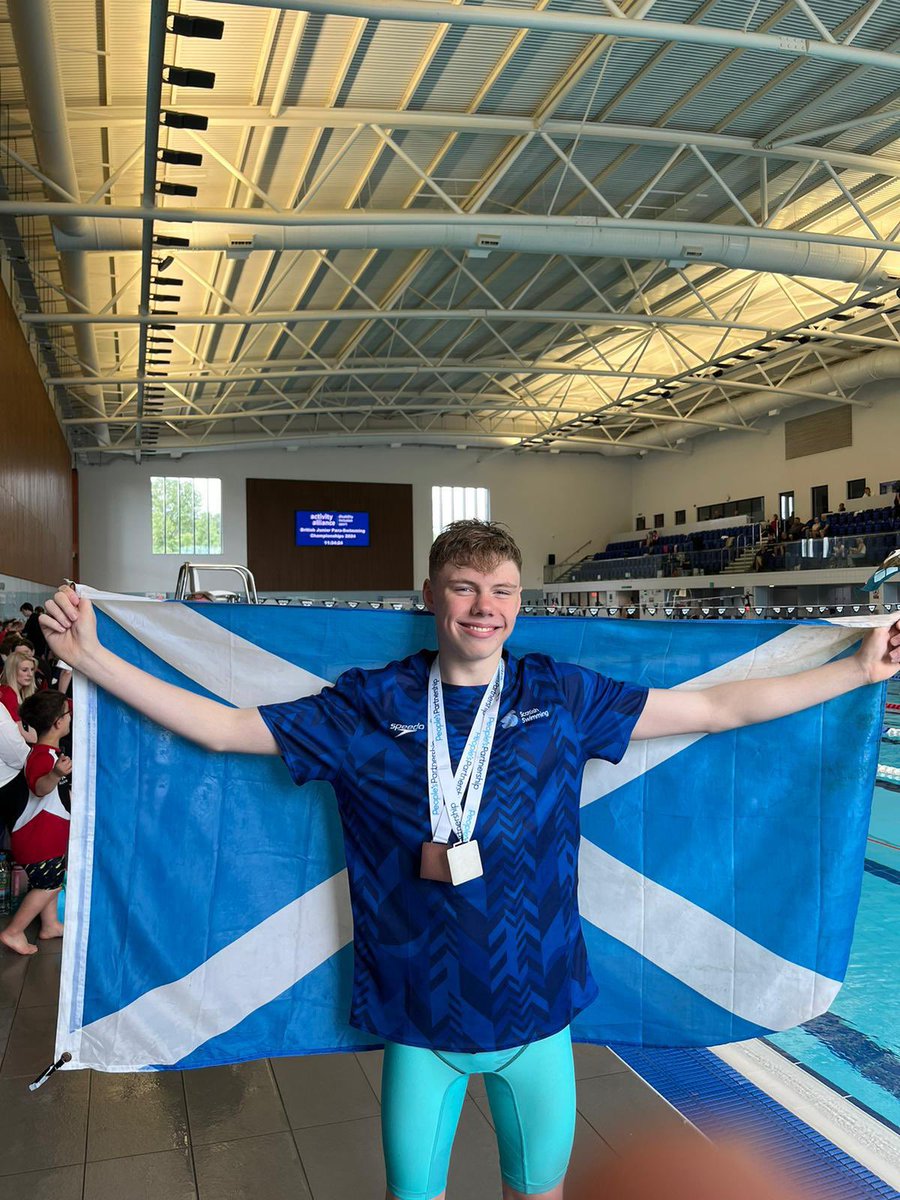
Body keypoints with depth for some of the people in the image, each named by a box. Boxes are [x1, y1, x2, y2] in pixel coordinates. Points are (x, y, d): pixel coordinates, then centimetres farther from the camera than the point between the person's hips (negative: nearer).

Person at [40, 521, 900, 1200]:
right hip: (417, 1020, 0)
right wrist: (91, 657, -7)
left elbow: (717, 707, -2)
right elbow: (223, 727, -4)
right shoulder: (370, 706, -8)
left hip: (536, 1014, 1)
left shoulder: (562, 699, -6)